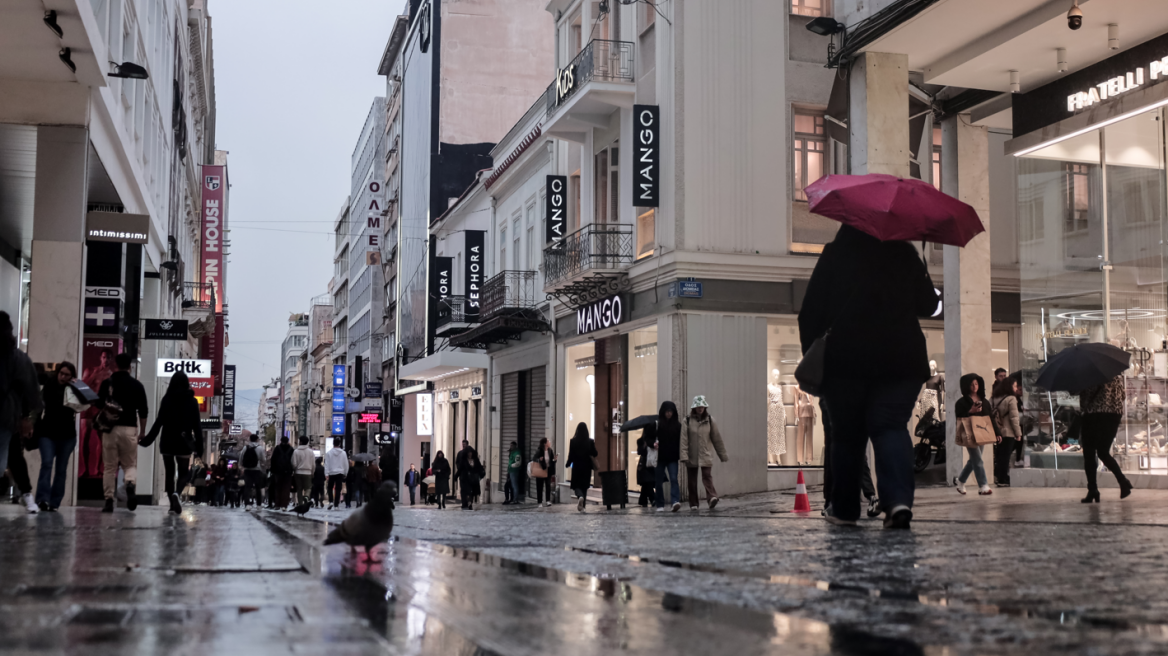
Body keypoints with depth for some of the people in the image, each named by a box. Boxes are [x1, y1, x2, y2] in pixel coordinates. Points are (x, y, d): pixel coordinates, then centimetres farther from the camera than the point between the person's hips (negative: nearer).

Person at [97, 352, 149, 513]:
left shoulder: (107, 383, 3)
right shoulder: (136, 385, 3)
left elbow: (99, 405, 2)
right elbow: (143, 411, 4)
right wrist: (142, 432, 12)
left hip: (110, 428, 0)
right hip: (129, 429, 0)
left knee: (109, 467, 6)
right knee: (130, 464, 9)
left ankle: (109, 501, 2)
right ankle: (131, 485, -21)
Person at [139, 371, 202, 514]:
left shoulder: (167, 399, -1)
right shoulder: (192, 401, -1)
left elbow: (159, 422, -5)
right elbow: (196, 425, -2)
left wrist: (147, 440, 2)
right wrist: (199, 446, 2)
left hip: (167, 441, 1)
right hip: (184, 442, -1)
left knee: (169, 474, 12)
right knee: (183, 473, 7)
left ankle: (172, 504, 8)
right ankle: (176, 493, -23)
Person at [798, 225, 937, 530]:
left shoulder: (835, 254, 0)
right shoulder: (906, 254, 4)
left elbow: (811, 312, -2)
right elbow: (928, 306, 12)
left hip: (846, 359, -1)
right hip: (902, 359, 1)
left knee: (847, 434, 11)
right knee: (891, 426, 1)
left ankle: (844, 509, 18)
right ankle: (899, 499, -23)